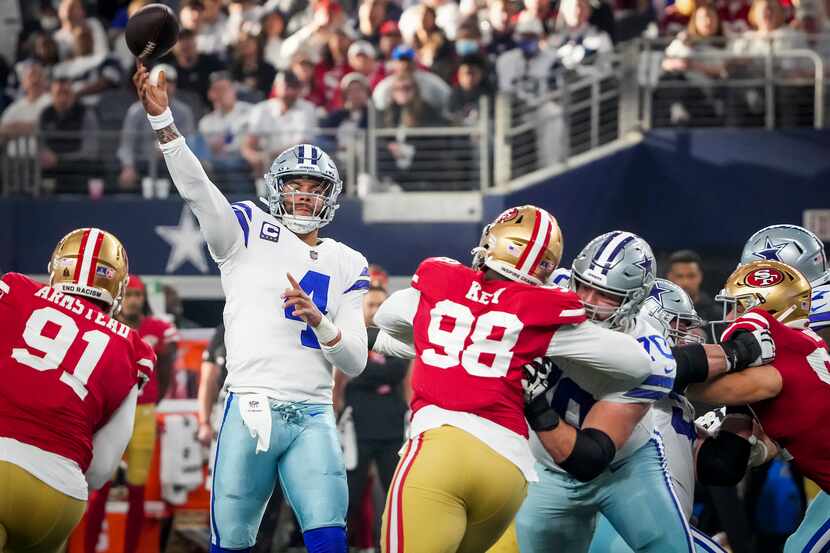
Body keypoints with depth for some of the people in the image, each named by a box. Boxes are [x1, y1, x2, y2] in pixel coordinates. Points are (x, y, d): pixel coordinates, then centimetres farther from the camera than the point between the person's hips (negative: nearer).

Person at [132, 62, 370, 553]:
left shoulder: (347, 266, 17)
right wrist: (162, 118, -18)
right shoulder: (249, 231, 10)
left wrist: (319, 320, -7)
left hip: (313, 416, 2)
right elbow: (196, 188, -6)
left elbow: (355, 362, 13)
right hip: (252, 407, -2)